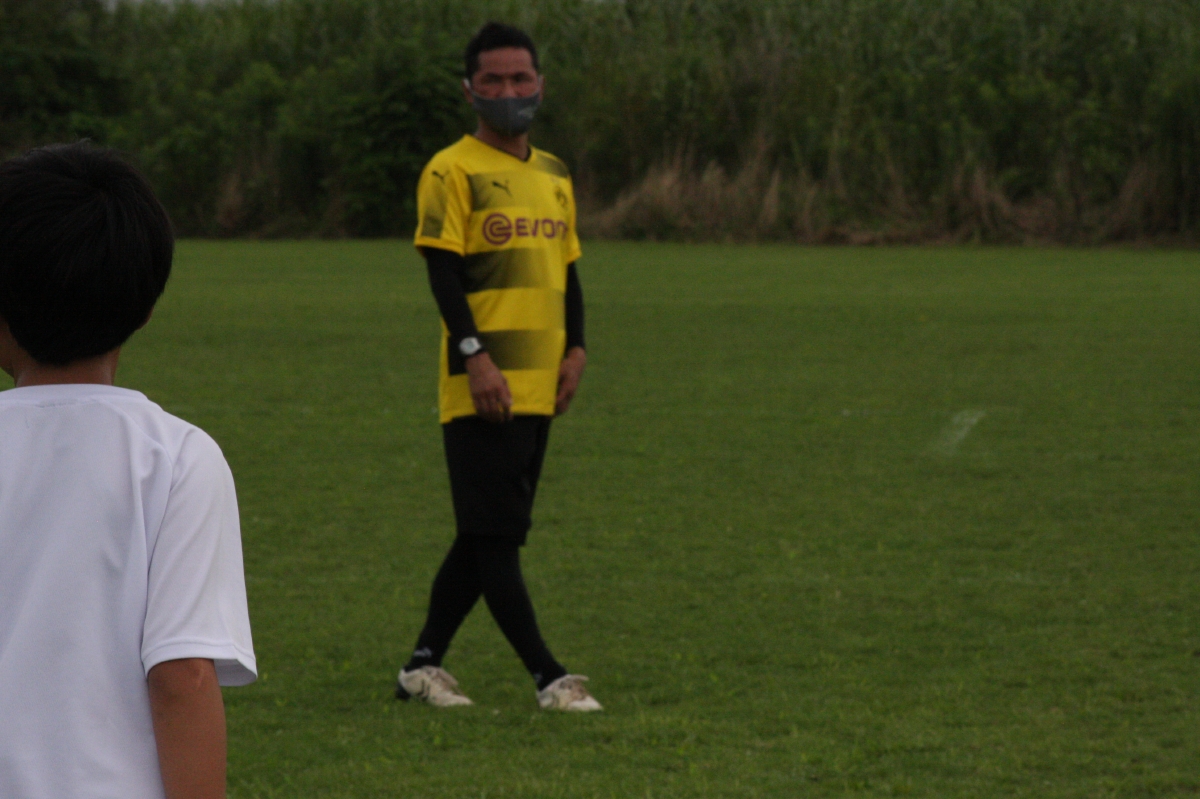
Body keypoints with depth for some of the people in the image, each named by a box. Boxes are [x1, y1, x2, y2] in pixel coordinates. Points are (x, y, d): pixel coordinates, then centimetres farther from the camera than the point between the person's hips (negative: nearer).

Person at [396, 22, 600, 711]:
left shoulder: (554, 176, 16)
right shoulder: (453, 172, -6)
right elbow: (443, 268, -12)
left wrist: (575, 349, 5)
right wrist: (476, 355, -21)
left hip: (540, 387, 8)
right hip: (482, 387, -8)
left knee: (490, 533, 10)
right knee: (495, 535, -8)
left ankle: (425, 664, 18)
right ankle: (548, 676, -9)